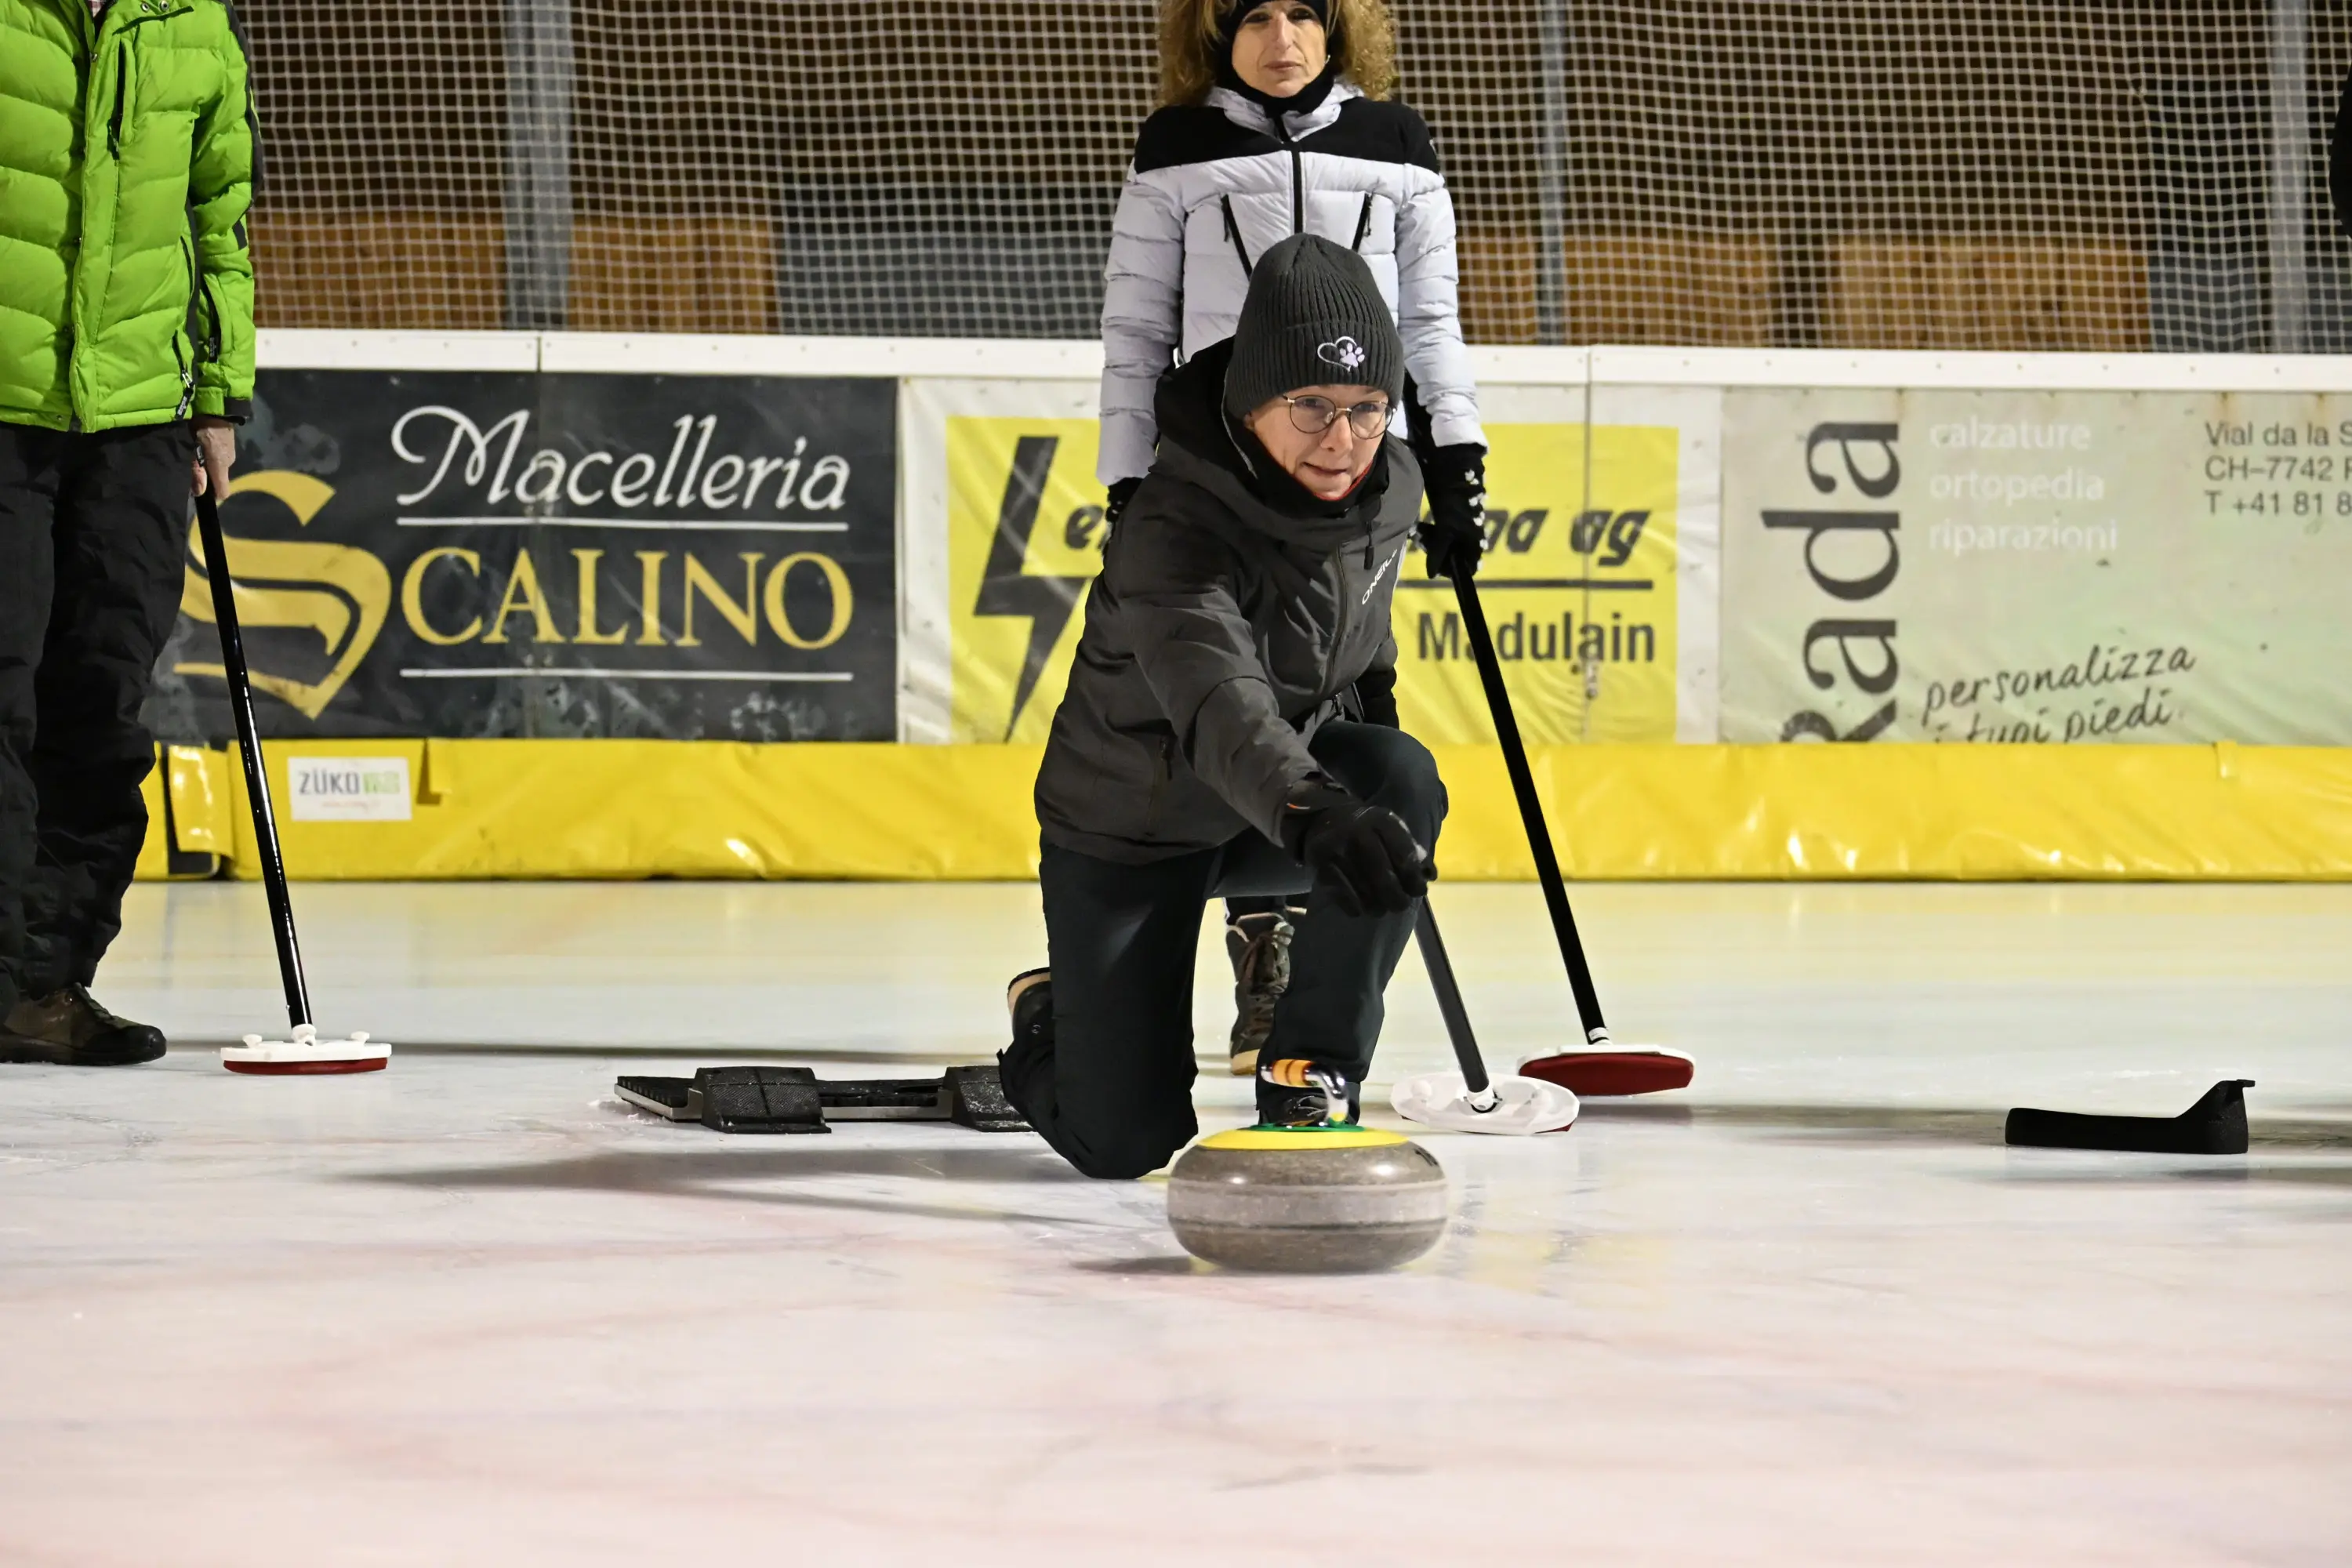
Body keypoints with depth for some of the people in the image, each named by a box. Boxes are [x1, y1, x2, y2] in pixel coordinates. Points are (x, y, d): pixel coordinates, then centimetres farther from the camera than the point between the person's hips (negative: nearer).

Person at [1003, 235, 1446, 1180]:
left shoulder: (1388, 488, -11)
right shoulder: (1173, 531, -34)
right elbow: (1215, 698, -53)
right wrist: (1317, 817, -70)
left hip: (1285, 804, 5)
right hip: (1131, 826, -5)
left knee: (1401, 778, -29)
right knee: (1127, 1145, -8)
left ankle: (1312, 1068, -14)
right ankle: (1050, 1022, 28)